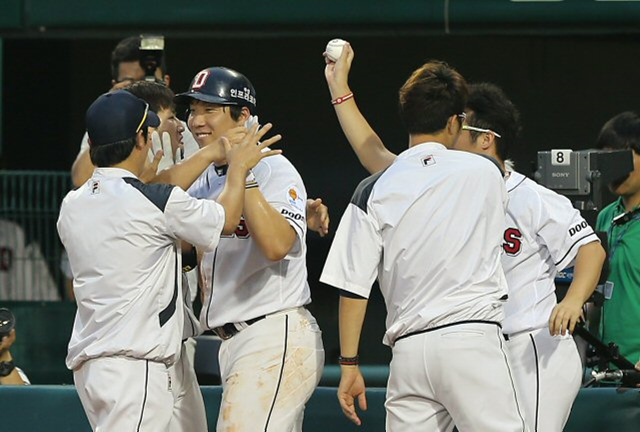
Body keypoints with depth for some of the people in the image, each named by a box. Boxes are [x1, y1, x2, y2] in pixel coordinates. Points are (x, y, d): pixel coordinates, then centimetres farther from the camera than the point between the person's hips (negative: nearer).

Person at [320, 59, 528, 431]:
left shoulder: (373, 191, 5)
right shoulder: (485, 173, 5)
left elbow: (353, 286, 3)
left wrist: (349, 365, 9)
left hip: (409, 349, 2)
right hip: (474, 343, -2)